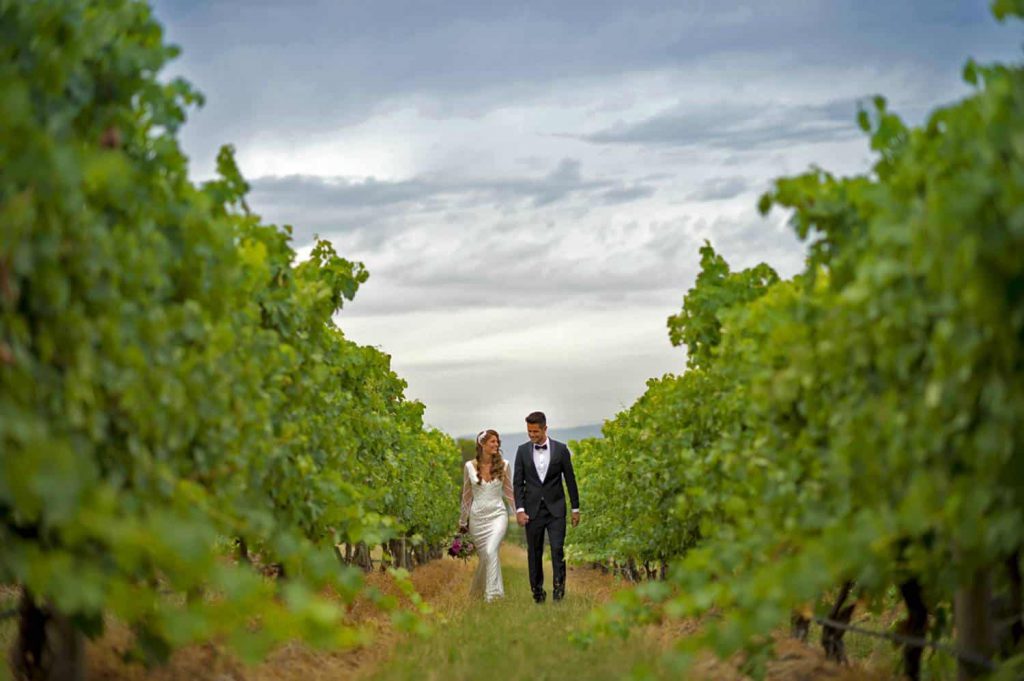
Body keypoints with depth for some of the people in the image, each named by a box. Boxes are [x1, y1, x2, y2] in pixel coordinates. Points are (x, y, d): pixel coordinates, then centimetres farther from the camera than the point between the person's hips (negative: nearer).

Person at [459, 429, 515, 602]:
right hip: (477, 517, 1)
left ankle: (492, 594, -21)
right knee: (484, 556, 4)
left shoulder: (503, 465, 0)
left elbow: (509, 492, 9)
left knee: (491, 551, -22)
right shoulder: (469, 466, 1)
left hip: (497, 515, -1)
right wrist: (462, 522, 16)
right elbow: (467, 496, 10)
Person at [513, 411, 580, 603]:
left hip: (556, 509, -1)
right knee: (534, 553, 4)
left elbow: (570, 480, 5)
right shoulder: (523, 451, 3)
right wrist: (519, 509, -7)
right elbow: (518, 482, 3)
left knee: (557, 550, -11)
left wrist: (575, 508, 5)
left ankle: (558, 591, -8)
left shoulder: (560, 449, 0)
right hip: (533, 510, 1)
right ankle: (537, 591, 12)